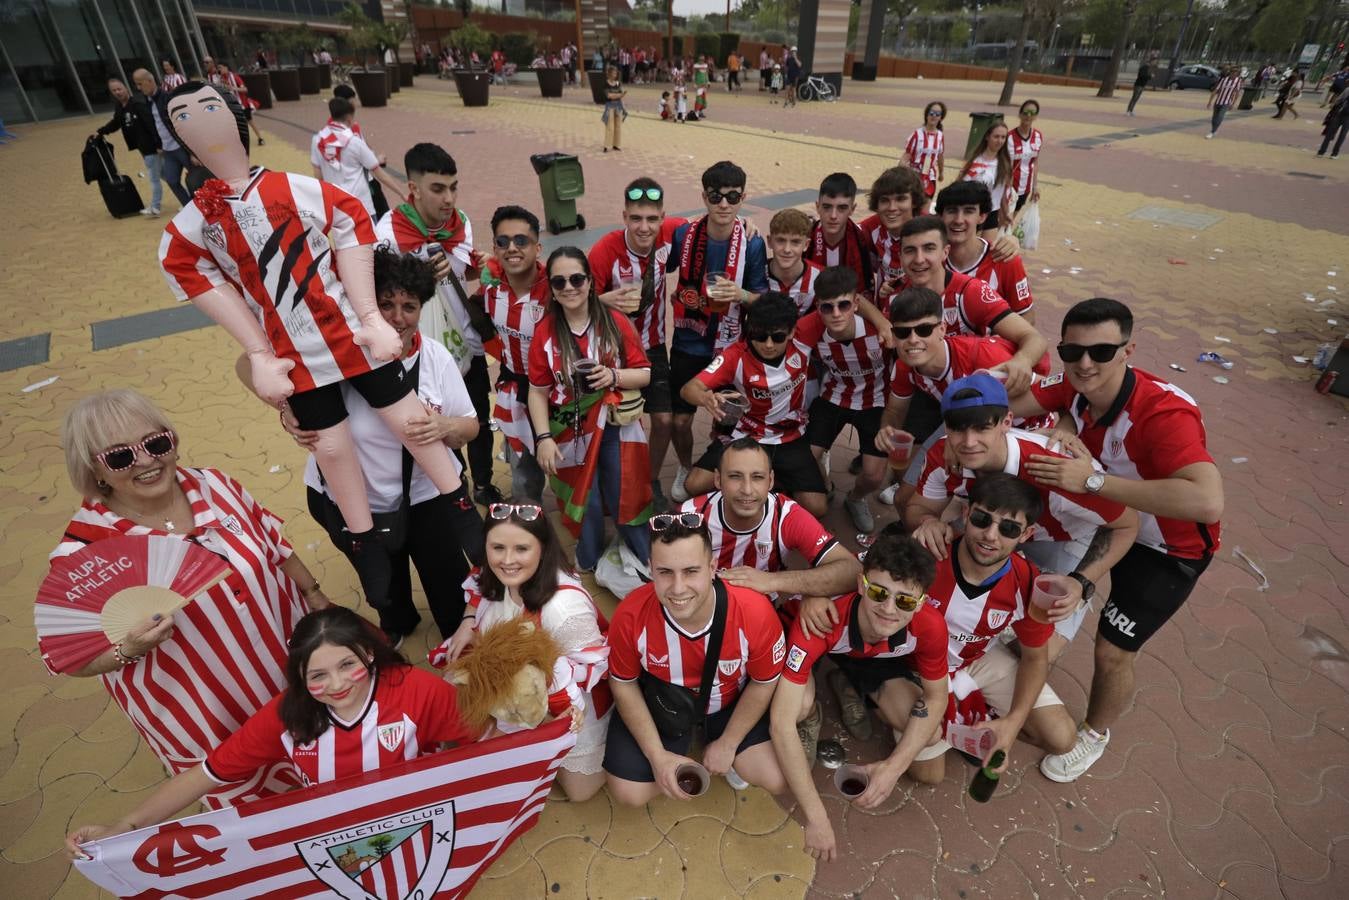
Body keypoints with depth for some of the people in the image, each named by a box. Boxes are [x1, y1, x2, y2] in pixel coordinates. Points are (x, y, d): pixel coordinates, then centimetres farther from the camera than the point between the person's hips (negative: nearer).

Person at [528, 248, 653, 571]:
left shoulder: (615, 321, -6)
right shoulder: (544, 331, -5)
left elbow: (645, 374, -3)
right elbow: (538, 391, -3)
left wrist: (614, 376, -22)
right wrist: (543, 438, -10)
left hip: (617, 428, 0)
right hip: (571, 433, 1)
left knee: (626, 498, 4)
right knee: (584, 502, 10)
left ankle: (648, 566, 29)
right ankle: (589, 564, 37)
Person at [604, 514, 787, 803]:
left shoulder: (756, 612, -34)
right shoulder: (631, 616, -33)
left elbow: (763, 683, -13)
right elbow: (624, 684, -12)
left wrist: (727, 745, -6)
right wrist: (658, 756, -12)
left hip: (731, 703, 0)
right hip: (662, 705, 0)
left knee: (777, 779, -10)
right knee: (629, 794, -6)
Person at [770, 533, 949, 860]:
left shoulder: (930, 626, -33)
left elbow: (936, 696, -13)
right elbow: (781, 721, -41)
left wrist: (893, 766, -24)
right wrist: (816, 817, -38)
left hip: (883, 662, 3)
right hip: (822, 653, -3)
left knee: (929, 736, -17)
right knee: (801, 705, -34)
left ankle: (860, 698, 13)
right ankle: (810, 722, 4)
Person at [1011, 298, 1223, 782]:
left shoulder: (1164, 414, -39)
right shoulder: (1074, 387, -19)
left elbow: (1208, 503, -52)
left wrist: (1093, 479, -51)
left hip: (1168, 547, -6)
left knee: (1112, 653, 0)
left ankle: (1095, 732, 30)